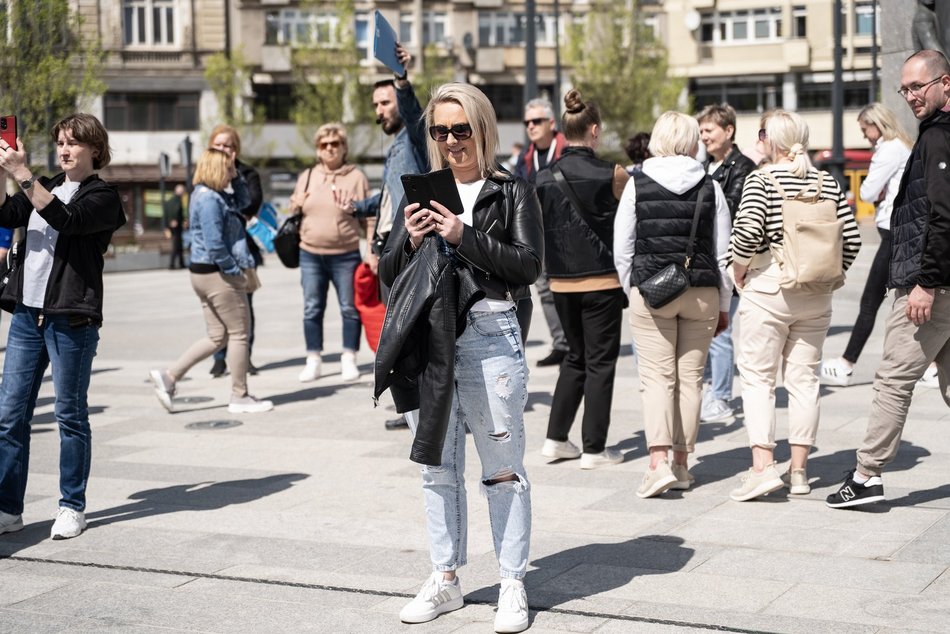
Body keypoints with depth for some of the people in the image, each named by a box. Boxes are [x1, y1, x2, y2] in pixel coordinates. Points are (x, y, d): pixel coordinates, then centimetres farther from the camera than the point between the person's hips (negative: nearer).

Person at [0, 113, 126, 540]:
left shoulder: (102, 196, -2)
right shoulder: (46, 187, 17)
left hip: (72, 319, -6)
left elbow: (66, 220, -20)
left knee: (70, 415, 2)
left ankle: (72, 507, 12)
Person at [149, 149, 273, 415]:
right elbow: (214, 245, -23)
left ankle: (169, 376, 12)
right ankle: (239, 397, 8)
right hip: (218, 274, -10)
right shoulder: (209, 200, -17)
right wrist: (237, 271, -14)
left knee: (217, 336, 13)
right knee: (238, 333, 0)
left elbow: (242, 202, 27)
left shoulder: (214, 195, 13)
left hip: (206, 274, 10)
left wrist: (236, 176, 14)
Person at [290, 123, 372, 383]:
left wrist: (372, 251, -7)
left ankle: (349, 359, 13)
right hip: (310, 254, 3)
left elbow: (369, 218, -1)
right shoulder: (307, 176, 10)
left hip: (346, 256, -3)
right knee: (312, 309, 5)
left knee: (350, 308, 3)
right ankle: (314, 361, 13)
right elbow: (294, 209, 21)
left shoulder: (356, 177, -1)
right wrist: (296, 206, -2)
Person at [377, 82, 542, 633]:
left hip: (490, 335, -5)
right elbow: (390, 275, 13)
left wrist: (464, 236, -17)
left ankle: (514, 585, 12)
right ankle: (446, 581, 24)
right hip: (430, 338, 5)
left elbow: (529, 264, -11)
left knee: (503, 468, 1)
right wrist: (410, 240, -8)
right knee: (438, 466, 12)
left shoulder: (512, 192, 1)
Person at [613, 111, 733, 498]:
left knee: (657, 378, 0)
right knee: (690, 379, 9)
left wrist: (633, 291, 13)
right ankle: (681, 464, 14)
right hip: (702, 293, 2)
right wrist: (723, 305, 13)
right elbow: (723, 252, 5)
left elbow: (621, 250, 1)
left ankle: (659, 462, -14)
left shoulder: (637, 186, -1)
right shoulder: (710, 187, 1)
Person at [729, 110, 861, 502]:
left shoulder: (761, 179, -7)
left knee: (757, 375, 1)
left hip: (768, 287, -4)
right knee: (804, 378, 9)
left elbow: (748, 231, -19)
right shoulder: (827, 182, 5)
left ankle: (763, 466, -11)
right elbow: (852, 239, 3)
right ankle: (798, 471, 13)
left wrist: (739, 273, -3)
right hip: (816, 294, 4)